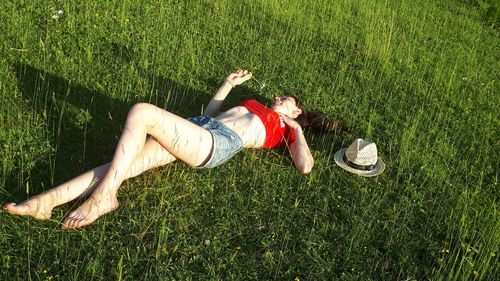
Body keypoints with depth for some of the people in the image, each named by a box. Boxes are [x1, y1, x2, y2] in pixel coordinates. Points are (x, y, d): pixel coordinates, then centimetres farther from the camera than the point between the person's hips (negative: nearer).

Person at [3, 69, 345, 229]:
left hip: (216, 144, -7)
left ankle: (103, 197, -24)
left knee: (142, 112, -27)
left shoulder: (286, 129, 18)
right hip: (199, 129, 7)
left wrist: (297, 129, 7)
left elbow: (306, 167, 2)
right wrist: (229, 83, 41)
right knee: (123, 165, -13)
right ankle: (49, 200, -15)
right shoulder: (255, 107, 36)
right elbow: (210, 111, 42)